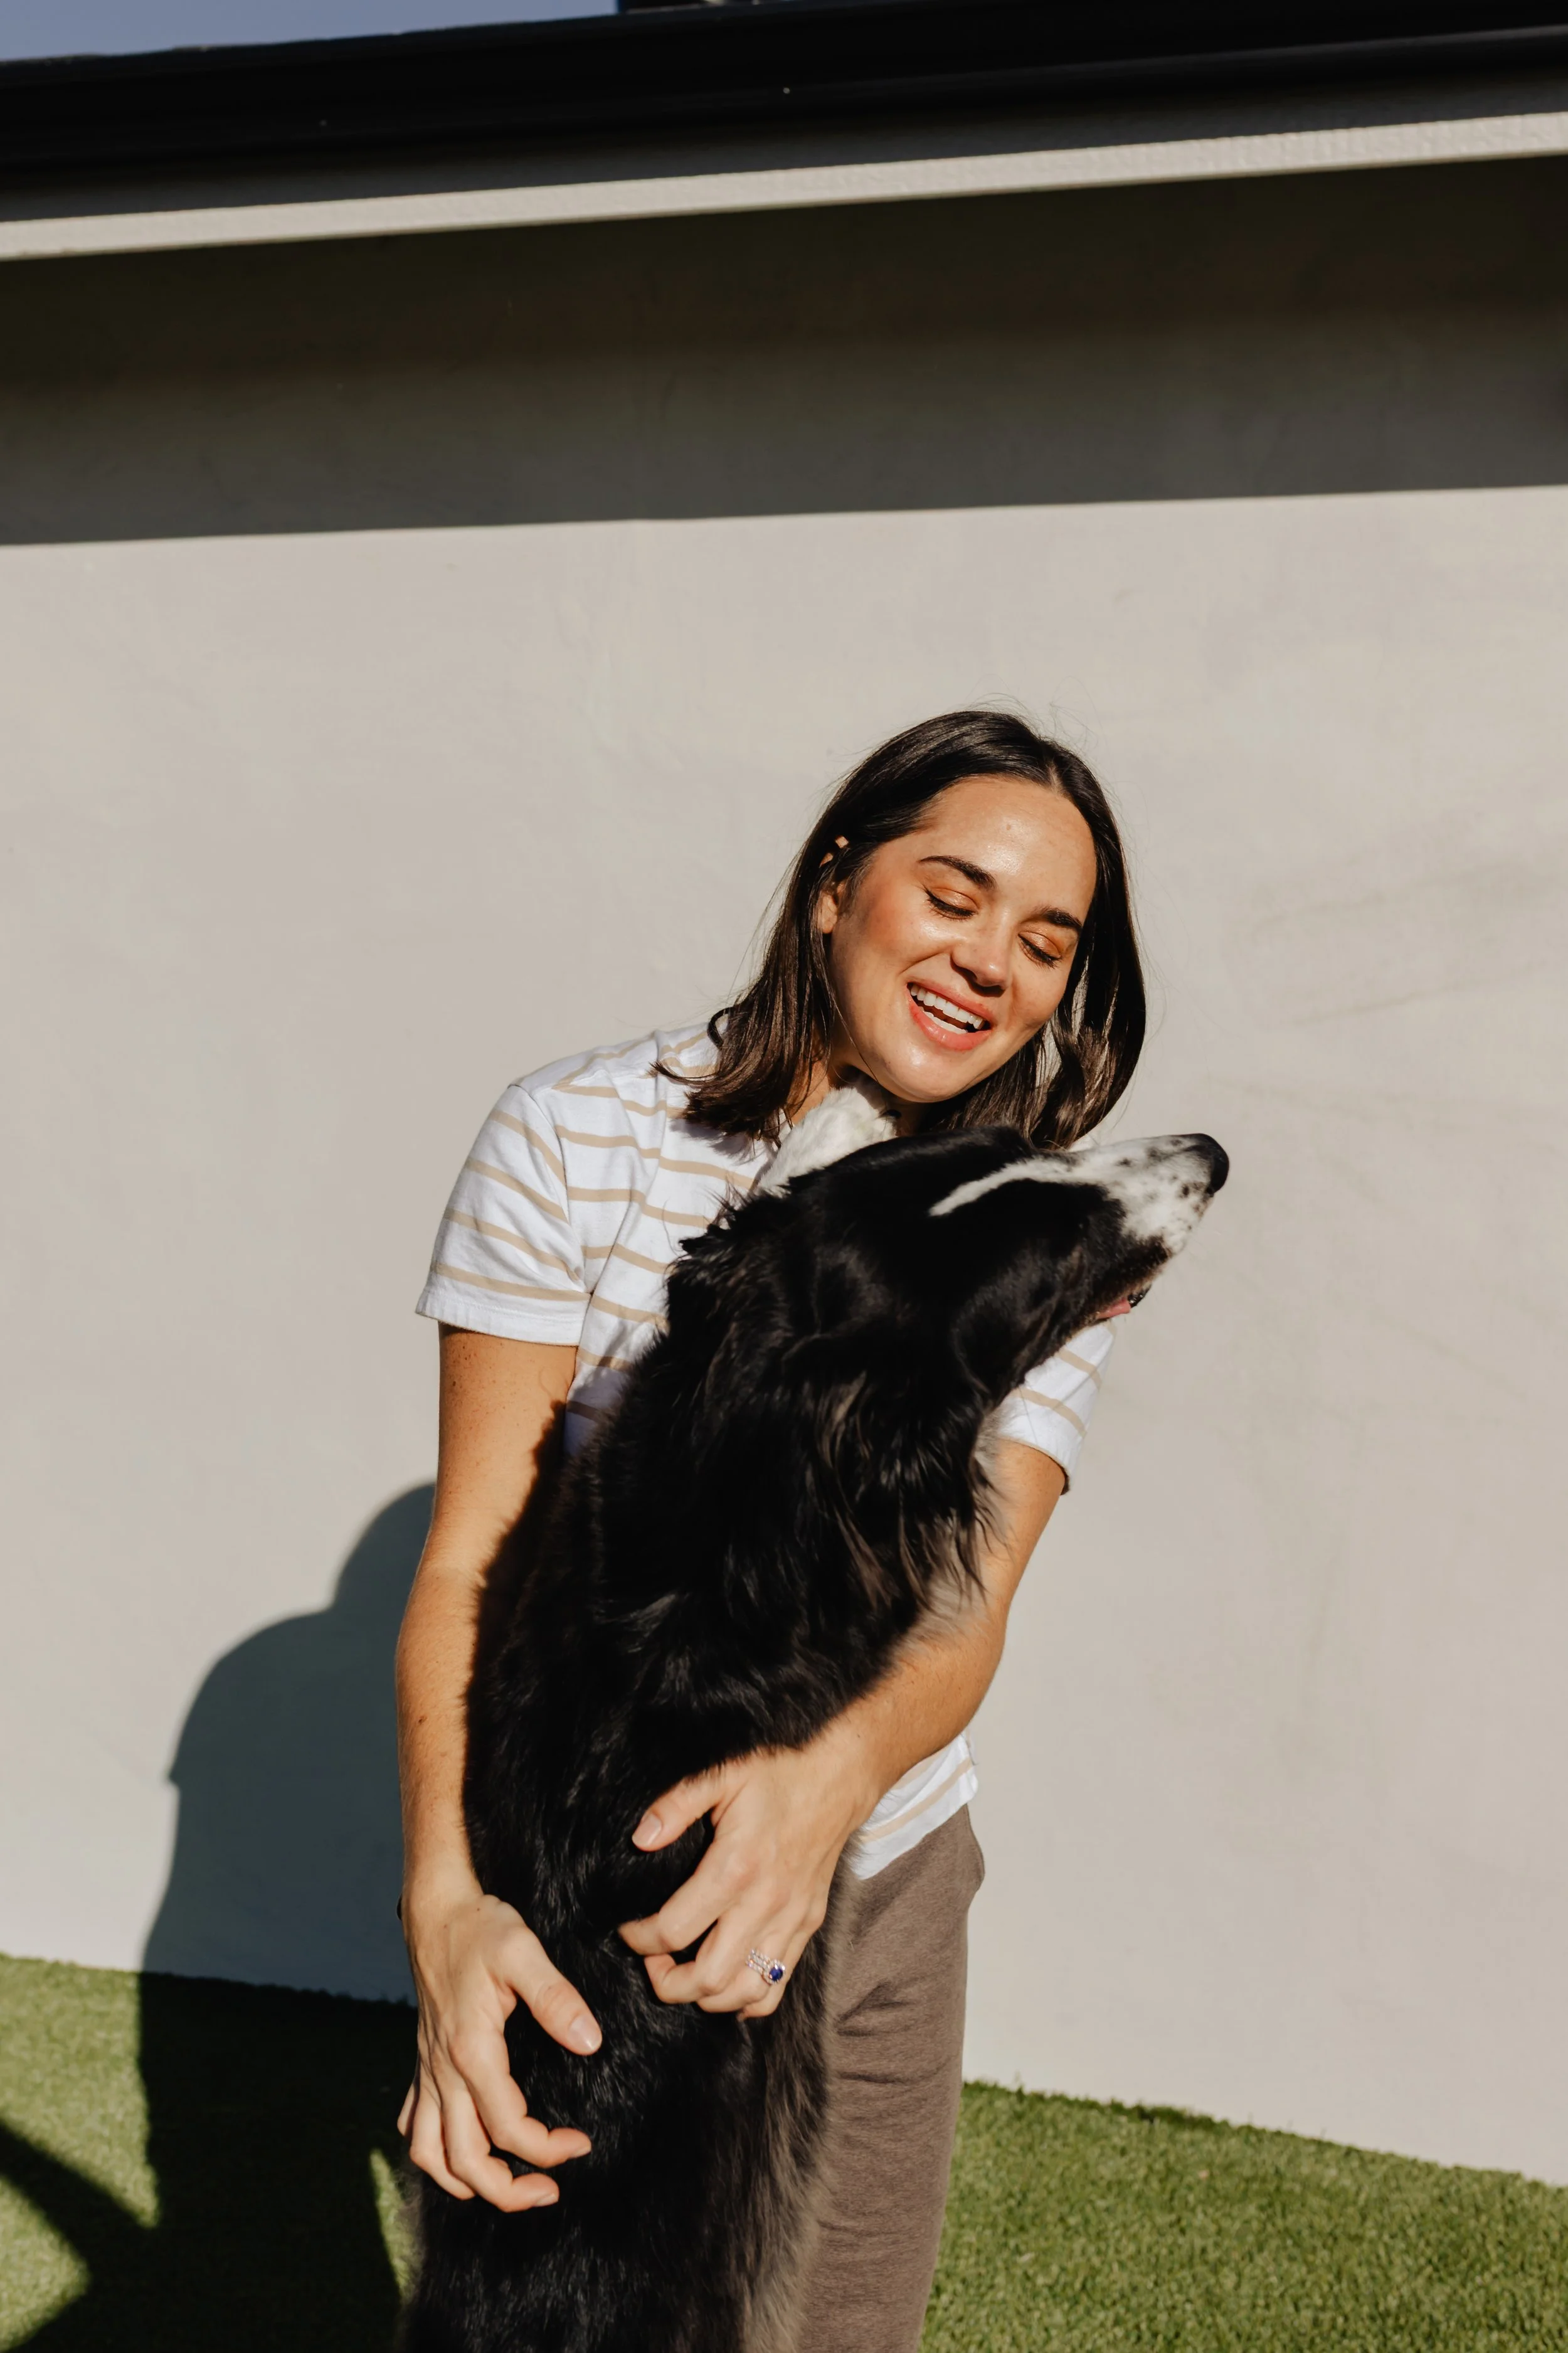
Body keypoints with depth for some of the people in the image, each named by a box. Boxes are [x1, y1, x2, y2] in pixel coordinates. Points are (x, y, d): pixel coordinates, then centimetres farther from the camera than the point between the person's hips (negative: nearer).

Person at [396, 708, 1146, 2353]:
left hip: (886, 1889, 3)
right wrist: (448, 1895, -32)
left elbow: (965, 1597, -17)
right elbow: (468, 1562, -17)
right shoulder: (579, 1145, -14)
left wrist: (833, 1771, -38)